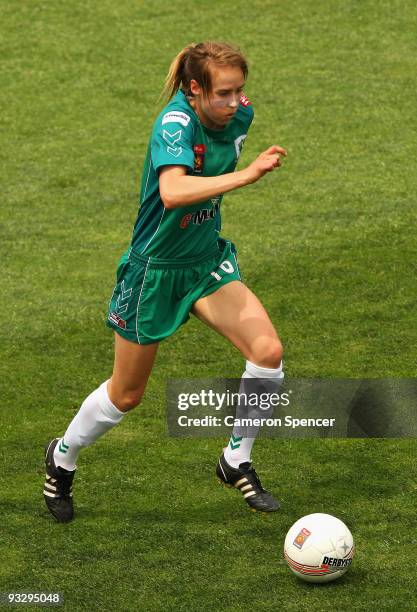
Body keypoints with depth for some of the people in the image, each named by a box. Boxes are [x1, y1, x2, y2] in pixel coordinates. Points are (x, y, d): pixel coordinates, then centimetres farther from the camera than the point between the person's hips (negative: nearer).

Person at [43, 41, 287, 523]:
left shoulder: (239, 115, -7)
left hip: (206, 263, 6)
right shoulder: (175, 123, -29)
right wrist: (246, 174, -51)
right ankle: (62, 458, 40)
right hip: (154, 270, -6)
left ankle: (236, 463, 6)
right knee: (126, 395, 10)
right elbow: (172, 192, -48)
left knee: (268, 350, -15)